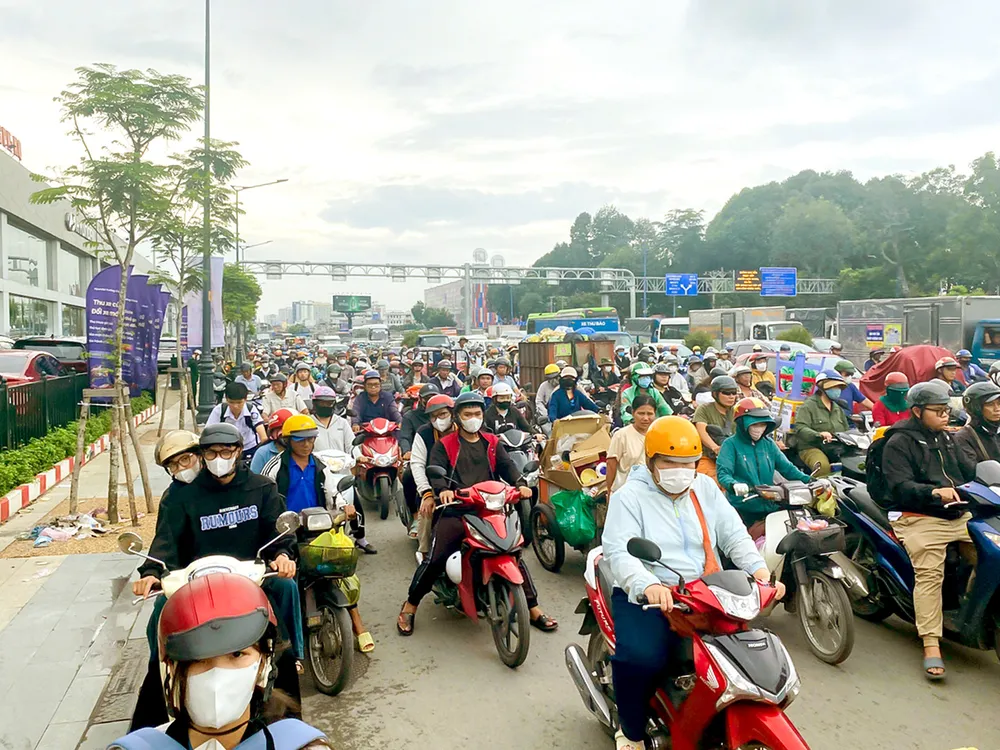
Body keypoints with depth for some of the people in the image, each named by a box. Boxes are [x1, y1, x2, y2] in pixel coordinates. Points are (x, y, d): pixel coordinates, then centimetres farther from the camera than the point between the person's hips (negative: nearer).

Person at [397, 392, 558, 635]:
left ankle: (533, 608, 8)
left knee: (514, 554, -4)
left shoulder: (492, 443, 20)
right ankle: (410, 605, 8)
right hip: (455, 510, -2)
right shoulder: (445, 444, 11)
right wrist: (442, 489, -26)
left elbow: (507, 466, 7)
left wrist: (520, 484, -14)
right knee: (435, 559, -12)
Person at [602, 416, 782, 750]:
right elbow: (619, 551, -17)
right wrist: (648, 585, -36)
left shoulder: (705, 488, 12)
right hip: (647, 596, -5)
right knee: (642, 657, -29)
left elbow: (734, 535, 8)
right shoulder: (629, 496, -5)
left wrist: (758, 568, -12)